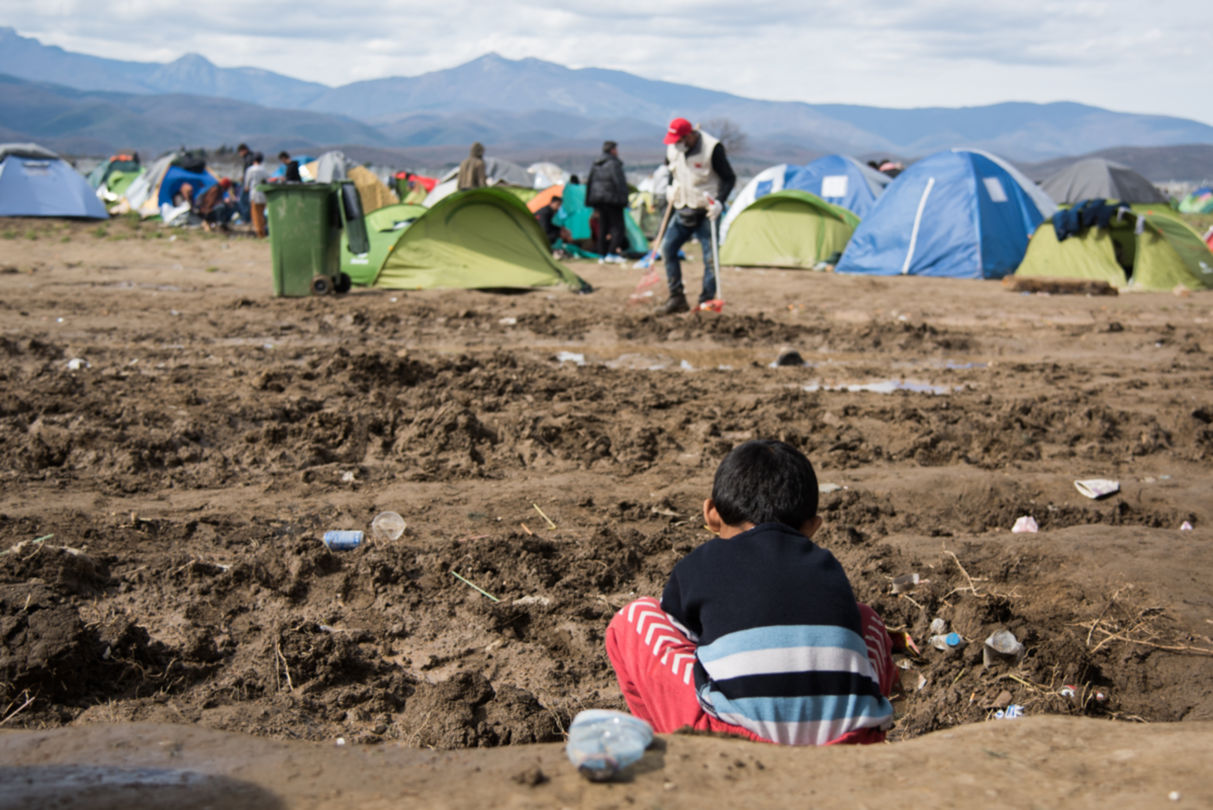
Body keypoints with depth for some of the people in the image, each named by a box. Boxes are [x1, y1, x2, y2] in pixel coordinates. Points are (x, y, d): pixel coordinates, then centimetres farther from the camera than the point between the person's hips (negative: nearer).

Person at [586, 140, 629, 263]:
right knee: (617, 226, -3)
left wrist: (591, 201, 21)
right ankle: (612, 253, -12)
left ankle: (602, 255, 9)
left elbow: (589, 183, 18)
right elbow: (619, 182, -15)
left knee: (602, 227, 11)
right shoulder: (613, 164, -10)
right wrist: (623, 199, -12)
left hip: (598, 200, 8)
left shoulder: (595, 165, 14)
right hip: (612, 199, -8)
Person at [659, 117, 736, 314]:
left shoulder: (713, 148, -16)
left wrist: (719, 202, -21)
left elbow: (729, 179, -10)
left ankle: (707, 301, 1)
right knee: (667, 248, 0)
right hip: (683, 210, 6)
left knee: (709, 256, -5)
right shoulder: (672, 148, 1)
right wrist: (670, 189, 7)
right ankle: (676, 297, 8)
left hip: (705, 211, -6)